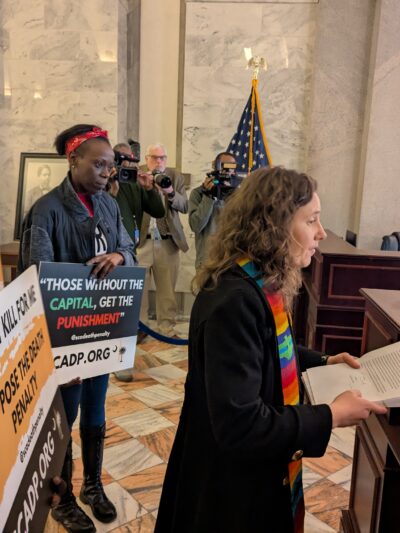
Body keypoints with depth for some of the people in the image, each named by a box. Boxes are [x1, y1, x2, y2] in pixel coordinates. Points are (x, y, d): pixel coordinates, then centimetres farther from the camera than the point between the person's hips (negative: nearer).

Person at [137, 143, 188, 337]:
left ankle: (167, 327, 18)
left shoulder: (176, 177, 9)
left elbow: (184, 206, 1)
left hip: (168, 242, 2)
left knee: (167, 289, 7)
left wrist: (171, 193, -17)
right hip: (141, 240, -1)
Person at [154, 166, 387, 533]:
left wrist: (321, 362, 4)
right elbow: (241, 426, -32)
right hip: (232, 484, -8)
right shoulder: (234, 302, -33)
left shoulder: (262, 285, -3)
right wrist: (331, 417, -23)